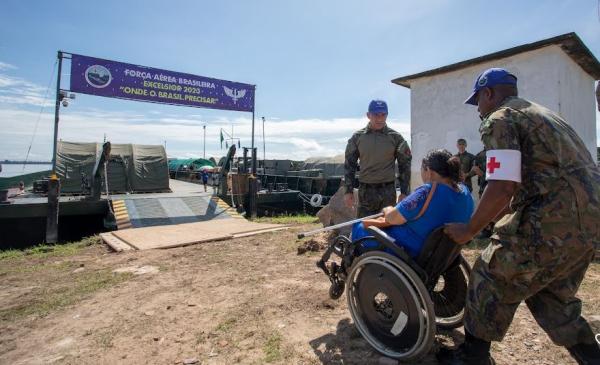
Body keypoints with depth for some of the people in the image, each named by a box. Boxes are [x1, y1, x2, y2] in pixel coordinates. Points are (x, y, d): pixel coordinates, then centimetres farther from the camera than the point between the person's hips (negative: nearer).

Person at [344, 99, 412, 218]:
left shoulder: (395, 137, 2)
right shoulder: (357, 137, 3)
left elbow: (405, 165, 6)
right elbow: (349, 164, 7)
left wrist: (404, 192, 1)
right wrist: (348, 191, 1)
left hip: (388, 191, 0)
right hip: (365, 191, 1)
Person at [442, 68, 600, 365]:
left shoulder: (499, 120, -6)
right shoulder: (540, 113, 25)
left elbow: (501, 189, -18)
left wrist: (469, 230, -5)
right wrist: (490, 218, 30)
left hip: (557, 219, -9)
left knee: (493, 280, 4)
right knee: (550, 294, 22)